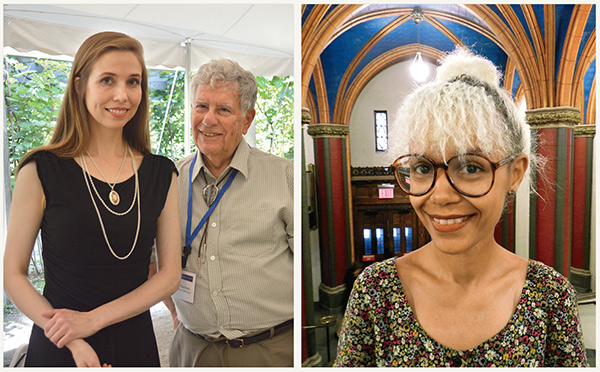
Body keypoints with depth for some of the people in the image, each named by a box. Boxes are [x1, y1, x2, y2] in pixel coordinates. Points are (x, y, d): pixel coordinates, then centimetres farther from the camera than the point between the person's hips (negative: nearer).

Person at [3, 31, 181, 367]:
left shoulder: (162, 173, -3)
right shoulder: (41, 171, -8)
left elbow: (170, 274, -3)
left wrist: (94, 319, -13)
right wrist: (74, 343, -17)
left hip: (135, 342, 2)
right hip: (59, 349, -2)